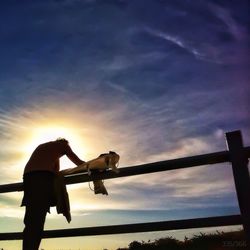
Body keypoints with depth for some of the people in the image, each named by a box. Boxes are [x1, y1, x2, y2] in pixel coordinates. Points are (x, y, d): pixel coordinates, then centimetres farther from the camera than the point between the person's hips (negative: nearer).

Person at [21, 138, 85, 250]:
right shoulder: (63, 144, 23)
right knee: (37, 220, -11)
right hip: (43, 174, -6)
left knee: (31, 219, 7)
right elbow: (78, 162, 24)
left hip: (28, 174, 6)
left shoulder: (42, 146, 40)